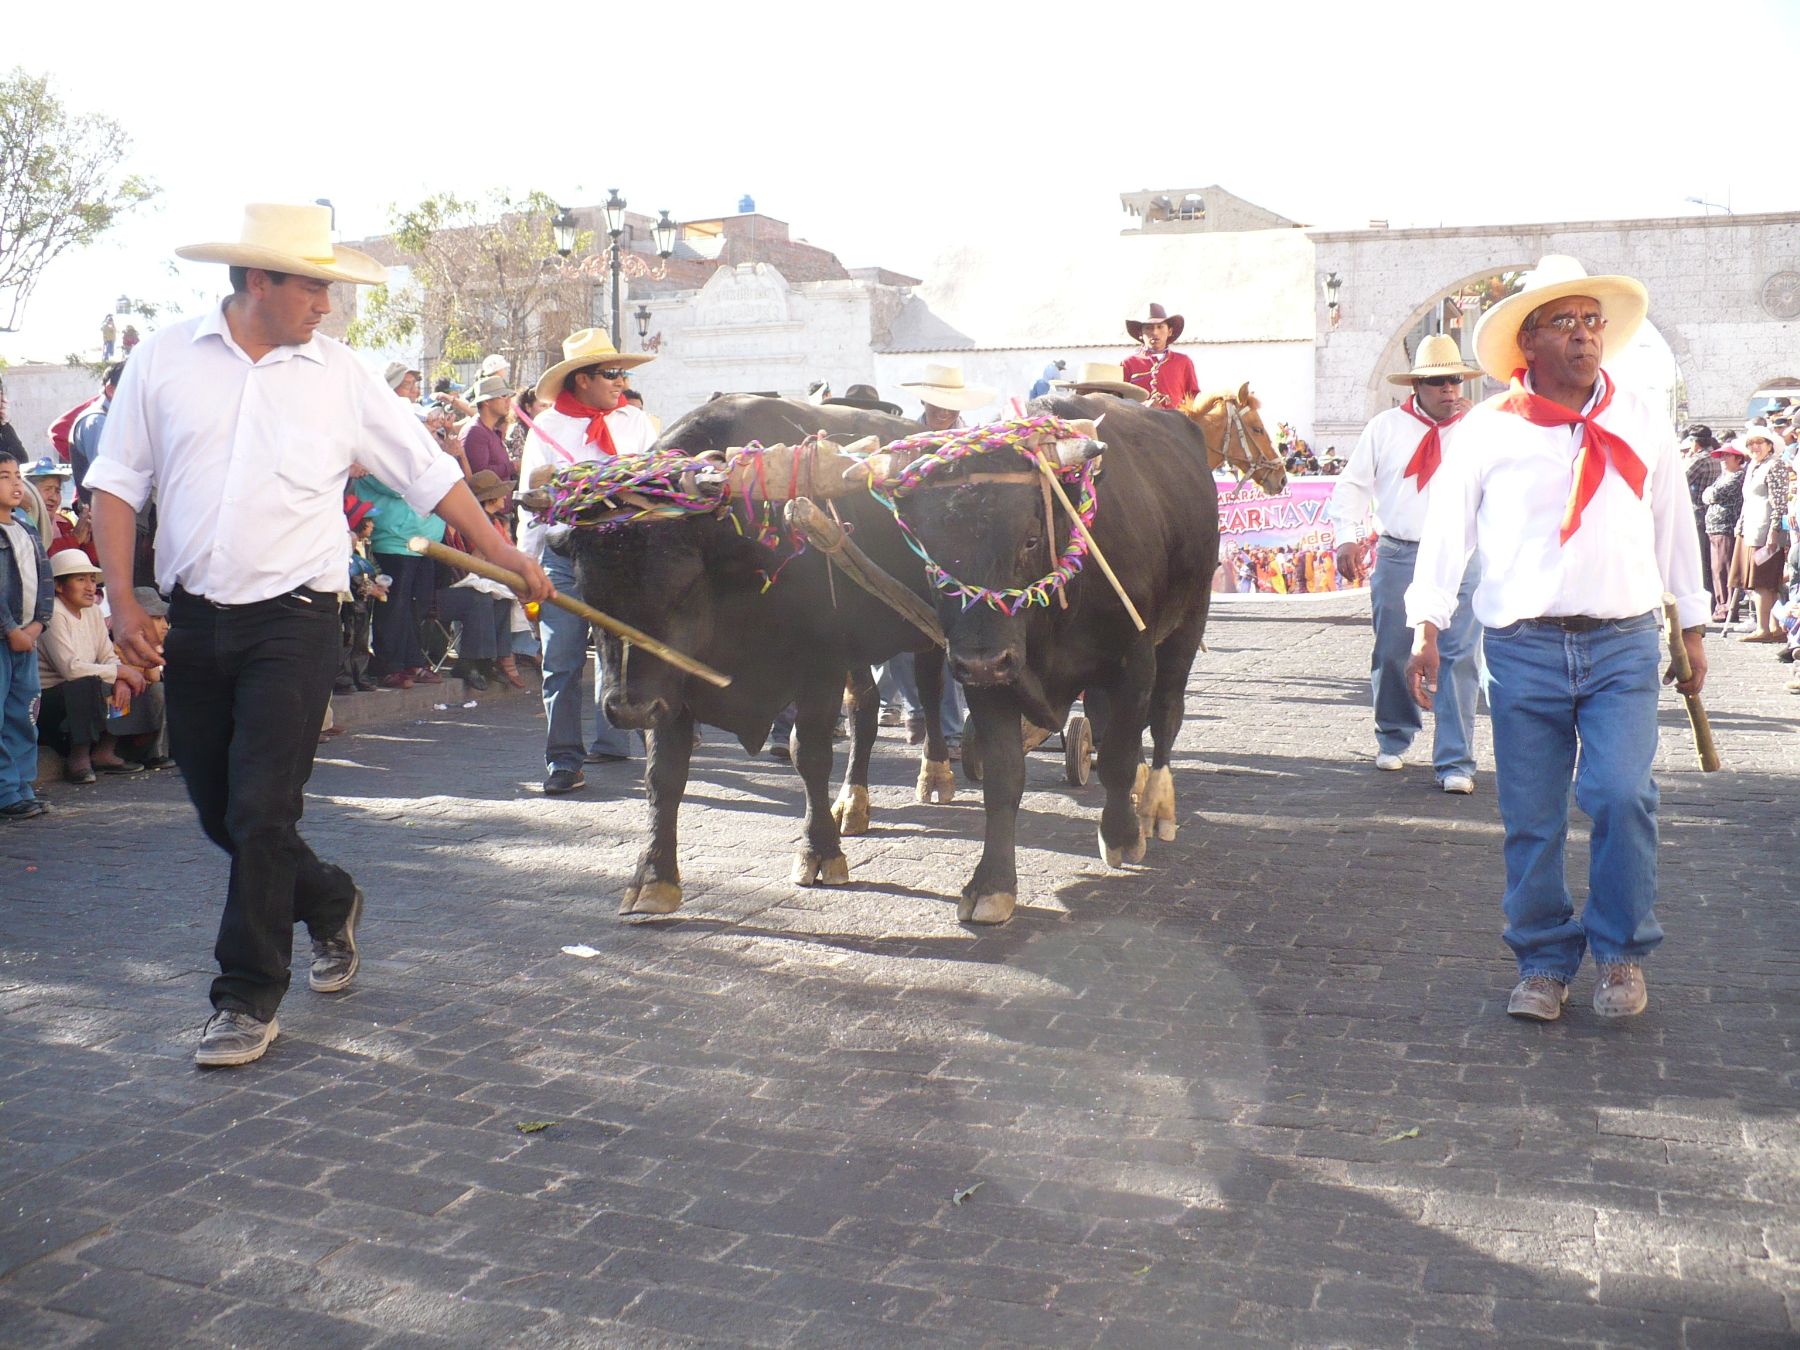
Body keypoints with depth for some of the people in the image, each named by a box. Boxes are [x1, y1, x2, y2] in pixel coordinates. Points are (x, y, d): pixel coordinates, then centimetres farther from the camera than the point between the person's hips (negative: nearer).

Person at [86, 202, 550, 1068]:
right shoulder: (165, 359, 4)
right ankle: (329, 904, 36)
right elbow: (116, 482, 6)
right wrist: (122, 600, -3)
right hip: (193, 619, 3)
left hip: (293, 619, -2)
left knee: (262, 811, -7)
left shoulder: (338, 375, 3)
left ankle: (248, 998, 5)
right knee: (219, 811, 11)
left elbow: (428, 471, 10)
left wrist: (501, 554, 9)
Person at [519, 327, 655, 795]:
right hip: (564, 554, -1)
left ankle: (610, 741, 22)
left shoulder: (635, 422, 12)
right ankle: (563, 760, 0)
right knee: (562, 660, -4)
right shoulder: (548, 426, 7)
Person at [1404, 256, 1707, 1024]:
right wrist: (1427, 628, -4)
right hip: (1522, 648, -1)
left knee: (1623, 796, -12)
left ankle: (1621, 951, 9)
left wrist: (1693, 629, 19)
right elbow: (1446, 528, 3)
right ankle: (1544, 962, 18)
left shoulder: (1643, 425, 9)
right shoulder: (1489, 430, 2)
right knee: (1530, 818, 2)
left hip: (1623, 645, 1)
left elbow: (1674, 528, 17)